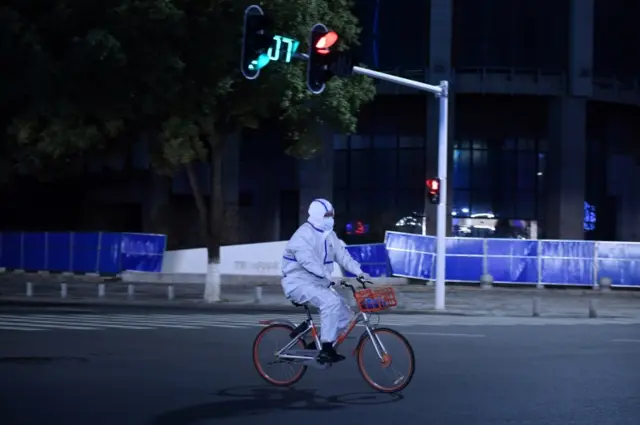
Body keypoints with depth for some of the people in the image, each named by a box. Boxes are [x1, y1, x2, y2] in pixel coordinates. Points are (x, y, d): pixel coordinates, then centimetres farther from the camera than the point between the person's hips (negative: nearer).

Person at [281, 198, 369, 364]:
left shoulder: (329, 235, 11)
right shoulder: (304, 235, -17)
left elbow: (342, 254, 2)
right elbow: (309, 261, -31)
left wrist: (359, 271, -13)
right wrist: (328, 276, -41)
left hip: (318, 282, 9)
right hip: (299, 281, -9)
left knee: (344, 313, -1)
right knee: (331, 301, -31)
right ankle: (326, 350, -27)